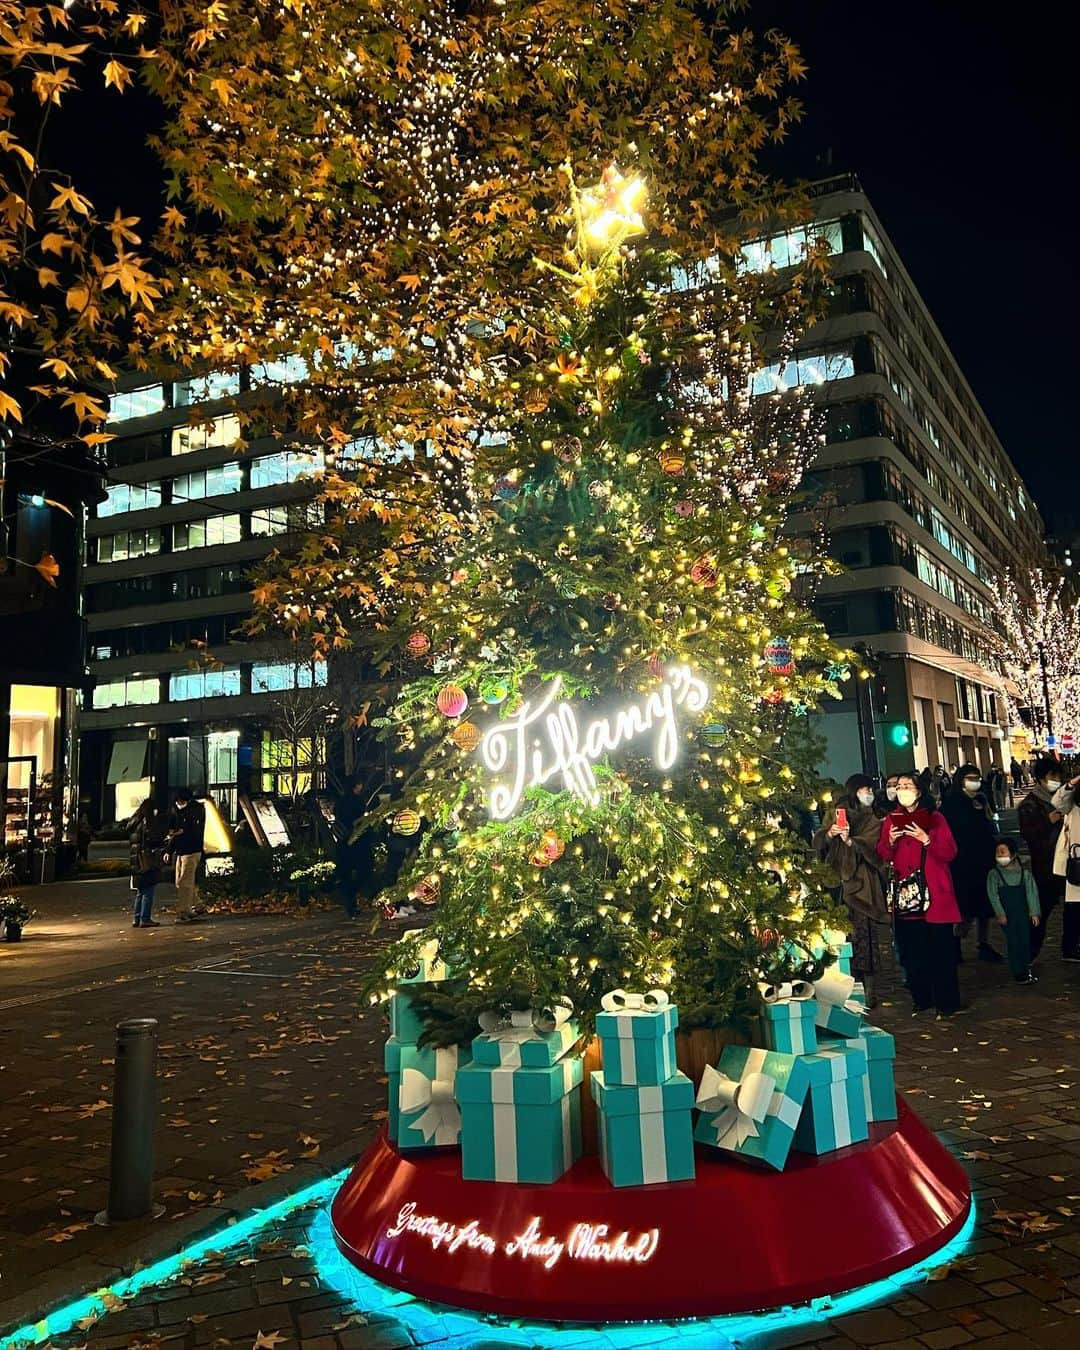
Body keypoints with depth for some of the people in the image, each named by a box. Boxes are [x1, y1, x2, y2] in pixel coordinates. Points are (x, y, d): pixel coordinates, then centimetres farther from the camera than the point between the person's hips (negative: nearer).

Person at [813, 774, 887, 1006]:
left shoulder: (872, 819, 12)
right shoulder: (834, 813, 15)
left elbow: (872, 848, -4)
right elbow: (818, 843, 7)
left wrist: (849, 841, -19)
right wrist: (829, 834, -12)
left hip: (861, 883, -1)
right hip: (838, 881, 1)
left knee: (863, 934, -8)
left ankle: (869, 990, -3)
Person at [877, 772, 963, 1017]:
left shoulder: (934, 818, 2)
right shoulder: (891, 820, 10)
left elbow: (950, 852, -5)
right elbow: (883, 856, 8)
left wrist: (926, 840, -17)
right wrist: (890, 841, -10)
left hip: (935, 893, -3)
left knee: (941, 948, -4)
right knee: (911, 950, 4)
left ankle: (947, 1002, 6)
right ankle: (921, 999, 17)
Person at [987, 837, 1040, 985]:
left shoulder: (1024, 873, 2)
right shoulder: (994, 874, -2)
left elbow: (1031, 893, 1)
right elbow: (993, 895, -7)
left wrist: (1034, 912, -5)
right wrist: (1000, 913, -14)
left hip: (1023, 913, 2)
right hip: (1007, 915, -2)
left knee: (1025, 941, 5)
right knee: (1013, 942, -3)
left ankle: (1026, 969, 20)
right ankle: (1019, 974, 4)